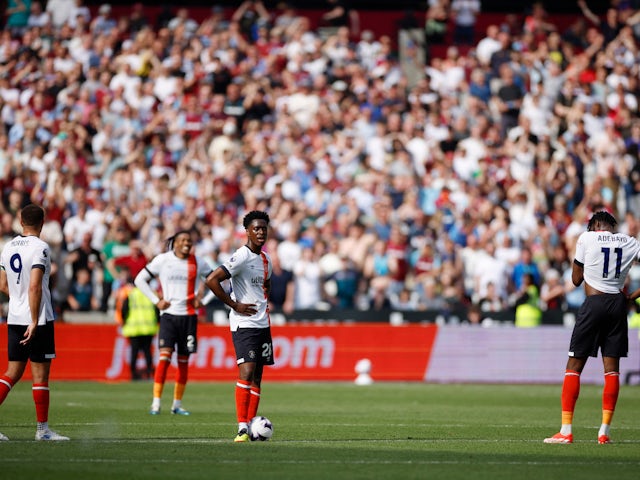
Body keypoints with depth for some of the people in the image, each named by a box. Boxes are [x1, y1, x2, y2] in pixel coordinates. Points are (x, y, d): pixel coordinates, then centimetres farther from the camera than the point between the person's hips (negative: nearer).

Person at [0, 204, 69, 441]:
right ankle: (43, 429, 5)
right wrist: (34, 322, -18)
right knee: (40, 374, 0)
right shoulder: (40, 248, -13)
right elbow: (34, 287, -20)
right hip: (38, 319, -6)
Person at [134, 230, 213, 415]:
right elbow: (140, 279, 5)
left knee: (183, 360, 5)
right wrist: (156, 301, -3)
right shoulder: (162, 260, 0)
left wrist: (201, 299, 6)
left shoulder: (197, 263, 6)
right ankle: (156, 403, -14)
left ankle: (177, 404, 15)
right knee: (165, 355, -15)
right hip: (169, 314, -3)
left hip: (189, 316, 3)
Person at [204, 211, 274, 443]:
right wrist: (235, 305, -16)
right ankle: (242, 428, -17)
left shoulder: (266, 259, 13)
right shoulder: (241, 257, -13)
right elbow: (211, 280, -21)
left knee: (257, 377, 8)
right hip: (244, 325, -8)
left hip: (263, 324, 8)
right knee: (246, 372, -17)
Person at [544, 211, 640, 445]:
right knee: (612, 367, 6)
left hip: (594, 303, -3)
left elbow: (576, 279, 7)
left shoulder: (587, 238, 2)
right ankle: (604, 431, 3)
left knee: (574, 366, 1)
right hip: (618, 303, 3)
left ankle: (566, 430, -4)